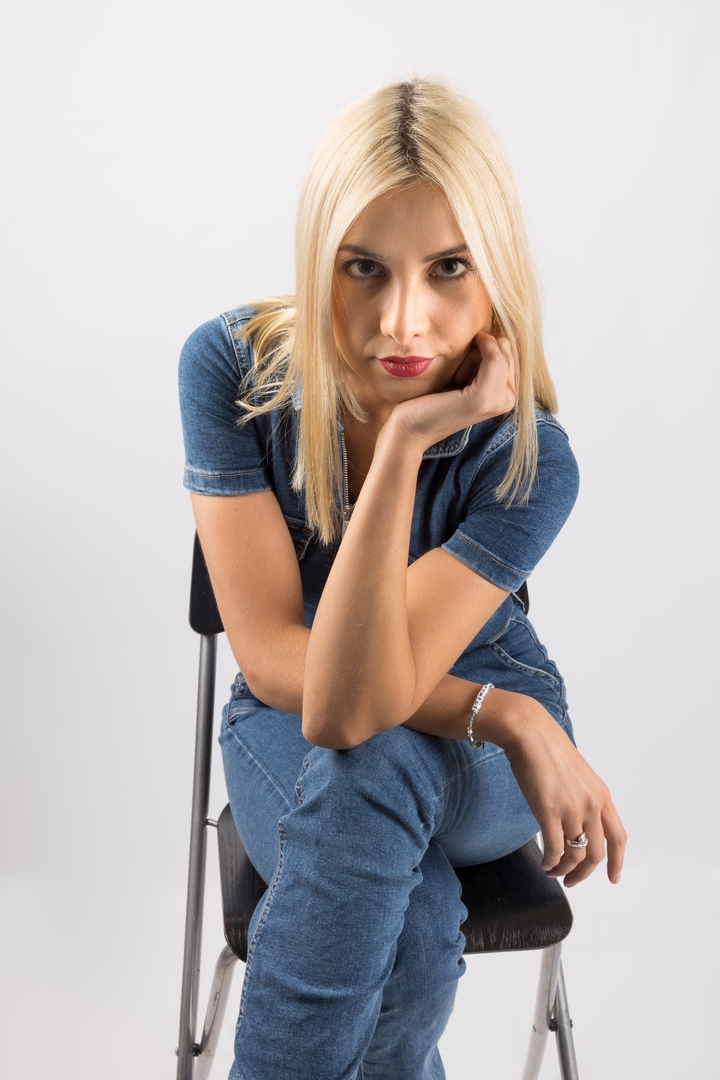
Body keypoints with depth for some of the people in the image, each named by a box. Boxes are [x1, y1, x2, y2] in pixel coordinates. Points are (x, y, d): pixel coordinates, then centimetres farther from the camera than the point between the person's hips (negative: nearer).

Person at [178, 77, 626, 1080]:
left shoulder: (528, 459, -25)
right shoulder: (233, 366, -20)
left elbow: (351, 707, -35)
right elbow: (271, 657, -21)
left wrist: (405, 445, -42)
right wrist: (504, 711, -27)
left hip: (472, 765, 0)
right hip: (286, 727, 1)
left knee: (368, 765, -37)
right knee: (411, 932, -33)